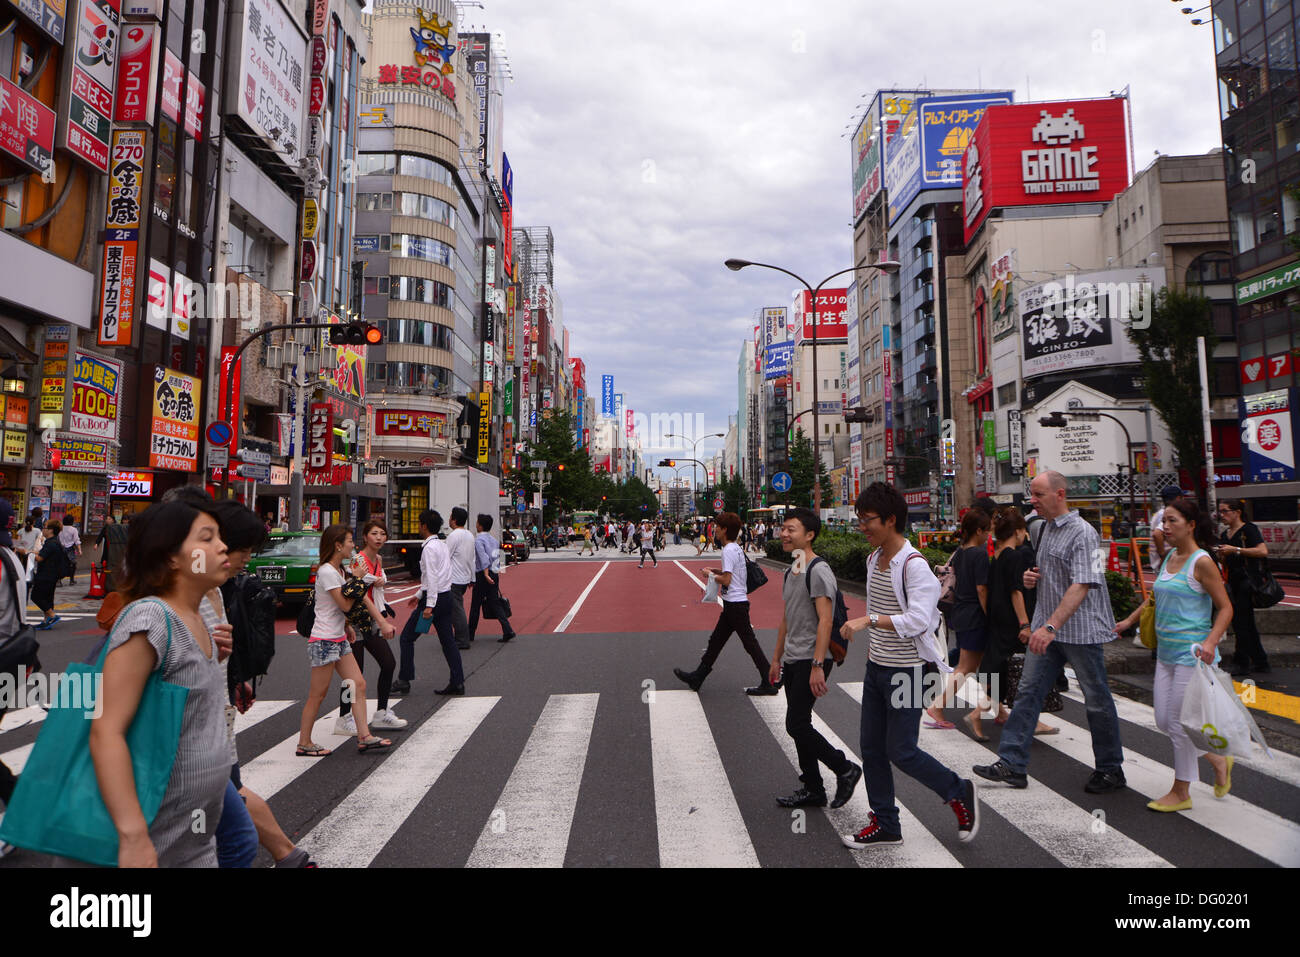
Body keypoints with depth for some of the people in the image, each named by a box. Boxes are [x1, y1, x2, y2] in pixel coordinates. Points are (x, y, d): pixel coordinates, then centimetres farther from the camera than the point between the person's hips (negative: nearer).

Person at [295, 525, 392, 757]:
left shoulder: (338, 570, 12)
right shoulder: (327, 572, -17)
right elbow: (345, 605, -19)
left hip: (339, 639, 9)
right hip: (324, 641, -9)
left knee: (359, 685, 4)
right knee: (318, 694, 2)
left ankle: (364, 737, 7)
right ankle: (304, 743, 16)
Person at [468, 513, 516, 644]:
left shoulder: (478, 539, -10)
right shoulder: (494, 539, 13)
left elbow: (483, 557, -23)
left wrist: (486, 574, -30)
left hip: (482, 575, -7)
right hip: (495, 574, 7)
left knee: (475, 605, 6)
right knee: (495, 604, 7)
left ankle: (470, 634, 16)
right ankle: (508, 630, -6)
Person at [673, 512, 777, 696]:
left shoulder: (728, 550, -17)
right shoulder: (736, 548, 12)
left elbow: (726, 580, -22)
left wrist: (711, 575, -6)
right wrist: (718, 571, 12)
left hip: (735, 604, -10)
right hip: (734, 604, 10)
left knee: (750, 643, -3)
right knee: (716, 640, 15)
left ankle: (770, 682, 4)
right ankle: (698, 677, 24)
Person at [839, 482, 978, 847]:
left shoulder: (914, 564, -19)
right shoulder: (874, 559, 8)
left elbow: (918, 620, -28)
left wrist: (868, 620, -34)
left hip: (907, 670, -8)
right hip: (876, 667, 8)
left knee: (900, 751, -1)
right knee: (871, 748, 10)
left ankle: (960, 793, 25)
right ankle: (885, 825, 24)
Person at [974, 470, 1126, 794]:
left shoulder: (1082, 533, -16)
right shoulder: (1045, 529, 11)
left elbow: (1081, 586, -25)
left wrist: (1051, 626, -33)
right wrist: (1031, 578, 2)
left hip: (1081, 630, -8)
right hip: (1047, 628, 8)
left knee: (1097, 700, 7)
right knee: (1028, 691, 4)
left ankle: (1111, 770, 24)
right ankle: (1012, 764, 7)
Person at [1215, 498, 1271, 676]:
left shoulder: (1249, 529, -8)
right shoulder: (1225, 535, 14)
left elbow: (1263, 551, -24)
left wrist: (1235, 550, -22)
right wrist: (1221, 556, -1)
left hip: (1247, 580, -8)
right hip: (1234, 582, 8)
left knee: (1240, 623, -7)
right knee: (1247, 624, 13)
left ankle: (1241, 663, 1)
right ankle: (1261, 663, 22)